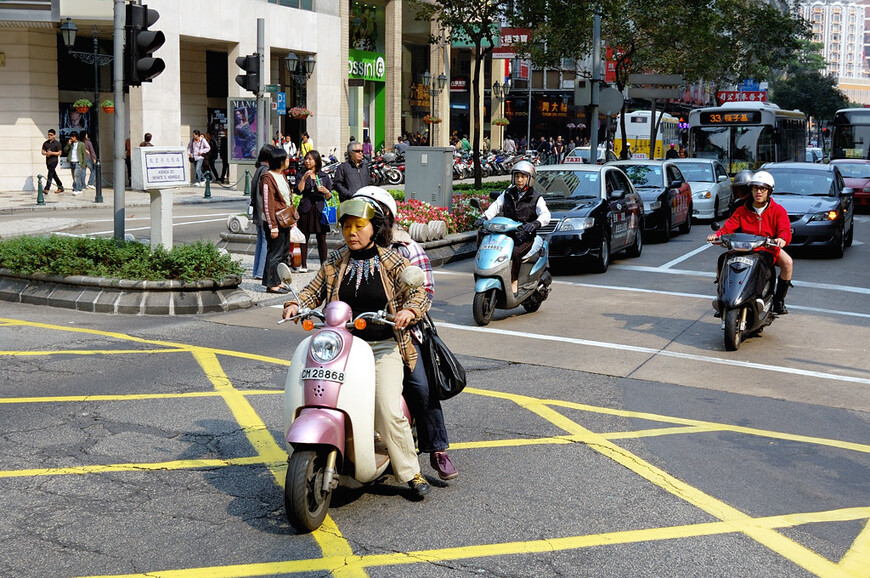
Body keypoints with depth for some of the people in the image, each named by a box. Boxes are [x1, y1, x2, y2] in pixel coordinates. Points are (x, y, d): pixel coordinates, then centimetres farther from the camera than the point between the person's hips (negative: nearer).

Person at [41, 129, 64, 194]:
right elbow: (43, 152, 12)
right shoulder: (45, 143, 11)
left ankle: (47, 189, -19)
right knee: (54, 175, 13)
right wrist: (46, 153, -11)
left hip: (54, 161, -6)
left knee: (50, 174, -13)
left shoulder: (57, 143, -4)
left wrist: (51, 153, -17)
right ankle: (60, 187, 24)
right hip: (48, 161, 6)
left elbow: (60, 153, -7)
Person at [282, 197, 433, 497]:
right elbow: (314, 290, 19)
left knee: (389, 412, -18)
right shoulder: (334, 263, 11)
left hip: (384, 347, -3)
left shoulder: (392, 262, 3)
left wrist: (409, 309, -23)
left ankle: (410, 471, 0)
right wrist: (295, 304, -2)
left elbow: (419, 293, -1)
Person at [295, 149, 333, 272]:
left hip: (320, 208, 0)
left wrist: (325, 191, -11)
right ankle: (304, 265, 6)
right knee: (304, 237, 1)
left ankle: (324, 264, 7)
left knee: (321, 238, 0)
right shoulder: (302, 175, 8)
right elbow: (299, 190, -7)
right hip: (306, 209, 0)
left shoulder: (324, 176, 10)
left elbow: (329, 197, 10)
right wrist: (304, 178, -14)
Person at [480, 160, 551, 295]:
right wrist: (485, 217, -15)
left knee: (515, 253, -34)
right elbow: (495, 206, 6)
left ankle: (513, 283, -23)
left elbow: (545, 215, -9)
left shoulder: (536, 198, 5)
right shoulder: (507, 194, 18)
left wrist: (535, 223, -32)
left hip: (525, 236, -4)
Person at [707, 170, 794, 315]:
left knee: (787, 262, -29)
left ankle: (779, 299, -11)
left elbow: (785, 231, -12)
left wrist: (782, 239, -37)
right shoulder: (742, 210, 7)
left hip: (769, 248, -1)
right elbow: (729, 226, -2)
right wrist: (717, 234, -25)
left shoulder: (778, 210, 1)